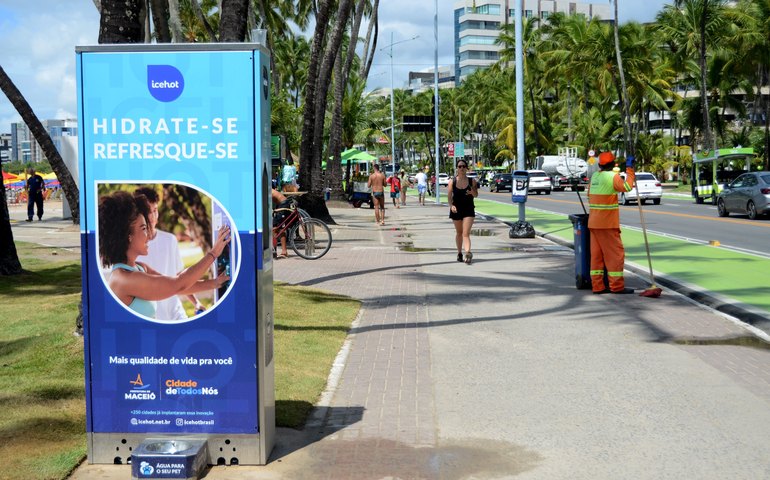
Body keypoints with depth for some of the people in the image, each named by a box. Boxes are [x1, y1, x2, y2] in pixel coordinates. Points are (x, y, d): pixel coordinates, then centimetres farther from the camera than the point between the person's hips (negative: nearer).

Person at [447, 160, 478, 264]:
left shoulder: (472, 181, -1)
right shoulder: (452, 182, -2)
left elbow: (476, 195, 7)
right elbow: (449, 195, -4)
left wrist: (472, 192, -17)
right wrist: (451, 205, -21)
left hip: (469, 209, -1)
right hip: (456, 209, 1)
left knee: (466, 233, -14)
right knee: (459, 232, 16)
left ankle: (468, 253, -27)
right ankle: (459, 253, 31)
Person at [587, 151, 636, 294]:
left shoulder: (594, 176, 10)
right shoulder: (612, 176, -12)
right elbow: (626, 186, -19)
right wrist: (629, 169, -10)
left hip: (593, 222, 7)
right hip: (608, 223, -7)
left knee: (596, 254, 8)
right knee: (616, 253, -1)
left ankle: (597, 286, 8)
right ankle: (617, 286, -1)